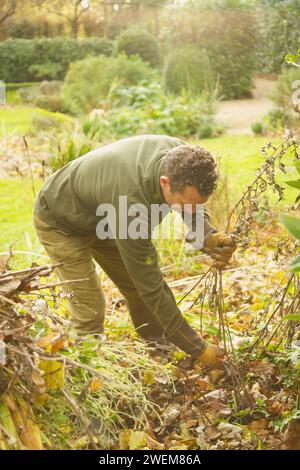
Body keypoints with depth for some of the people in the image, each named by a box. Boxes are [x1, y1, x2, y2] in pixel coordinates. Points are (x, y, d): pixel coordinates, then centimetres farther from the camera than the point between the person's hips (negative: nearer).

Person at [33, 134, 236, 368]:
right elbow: (149, 286, -38)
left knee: (140, 292, 6)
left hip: (103, 216, 7)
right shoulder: (131, 200, -46)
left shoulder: (181, 157, -27)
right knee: (90, 311, -14)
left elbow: (197, 213, -9)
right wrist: (197, 349, -31)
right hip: (61, 223, -7)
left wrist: (210, 239, -34)